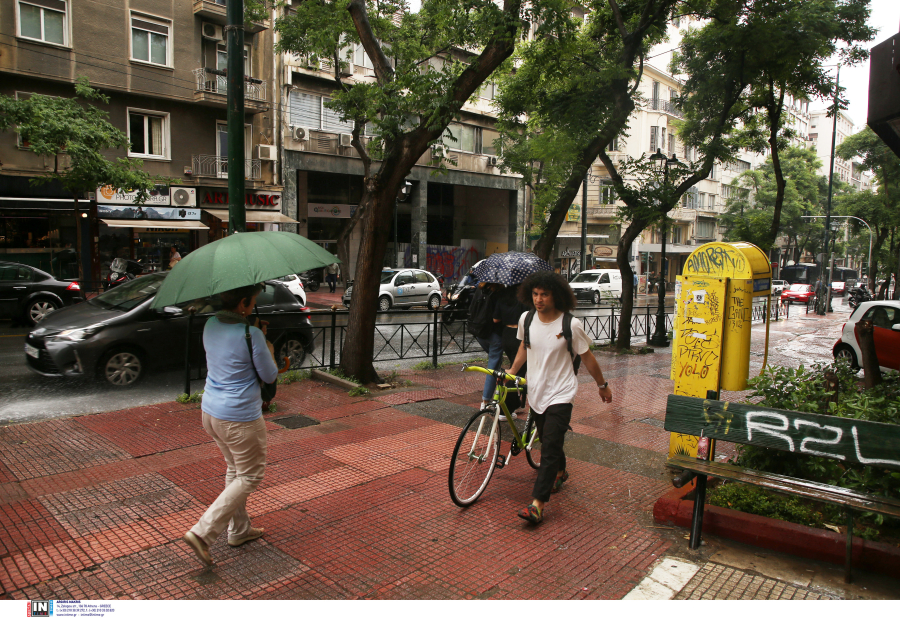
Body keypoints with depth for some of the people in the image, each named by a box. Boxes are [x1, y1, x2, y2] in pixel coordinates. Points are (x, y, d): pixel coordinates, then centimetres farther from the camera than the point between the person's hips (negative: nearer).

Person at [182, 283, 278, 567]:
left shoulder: (210, 325, 1)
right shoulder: (250, 334, -22)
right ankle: (203, 532, 2)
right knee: (250, 476, 8)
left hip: (211, 412, 8)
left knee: (234, 469, 23)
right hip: (240, 418, -8)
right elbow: (270, 376, -10)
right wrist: (268, 348, 7)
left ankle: (239, 529, 35)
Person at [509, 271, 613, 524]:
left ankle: (538, 504, -7)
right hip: (536, 391, 5)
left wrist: (602, 385, 6)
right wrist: (511, 372, 7)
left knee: (550, 447, -10)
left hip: (560, 394, -5)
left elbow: (587, 357, -3)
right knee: (548, 441, 21)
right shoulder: (526, 319, -4)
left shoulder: (571, 325, -15)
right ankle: (560, 472, 50)